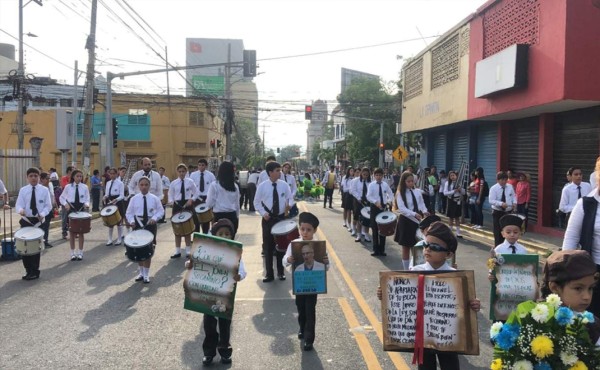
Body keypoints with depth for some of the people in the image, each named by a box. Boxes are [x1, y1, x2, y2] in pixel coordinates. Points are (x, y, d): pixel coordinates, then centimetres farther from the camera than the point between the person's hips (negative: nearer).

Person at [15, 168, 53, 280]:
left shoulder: (44, 190, -2)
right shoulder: (23, 190, 1)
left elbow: (48, 206, -2)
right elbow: (18, 205, -5)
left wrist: (42, 214, -21)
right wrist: (21, 210, -27)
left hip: (39, 221, -1)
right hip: (26, 221, 1)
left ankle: (34, 271, 17)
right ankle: (29, 271, 16)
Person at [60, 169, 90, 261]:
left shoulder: (84, 187, 0)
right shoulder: (68, 187, 0)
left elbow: (87, 199, 3)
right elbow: (62, 197, 7)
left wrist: (86, 204, -17)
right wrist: (65, 204, -10)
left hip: (81, 209, 0)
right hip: (71, 209, 0)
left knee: (81, 231, 4)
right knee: (72, 231, 5)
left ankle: (80, 253, 14)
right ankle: (73, 253, 14)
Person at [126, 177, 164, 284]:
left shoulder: (154, 198, -3)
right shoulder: (134, 199, -1)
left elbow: (160, 211, 1)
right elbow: (129, 213, 3)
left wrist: (154, 218, -16)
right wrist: (131, 221, -13)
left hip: (150, 225, -1)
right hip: (138, 224, 1)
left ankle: (146, 274, 14)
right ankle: (140, 272, 24)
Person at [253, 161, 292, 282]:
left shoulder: (284, 185, -2)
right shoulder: (262, 186, -6)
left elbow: (290, 199, 4)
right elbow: (257, 202, 0)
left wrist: (288, 205, -18)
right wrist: (263, 213, -14)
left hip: (281, 218, 2)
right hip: (268, 219, -2)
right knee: (268, 246, 4)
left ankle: (281, 272, 24)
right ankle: (269, 274, 16)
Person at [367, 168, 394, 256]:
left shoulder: (385, 185, 3)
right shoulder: (371, 185, -5)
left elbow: (391, 194, 11)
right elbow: (368, 196, -14)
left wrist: (390, 201, -9)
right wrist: (376, 202, -30)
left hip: (384, 207, 2)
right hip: (375, 207, -2)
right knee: (375, 229, 5)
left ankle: (382, 249, 17)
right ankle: (376, 249, 17)